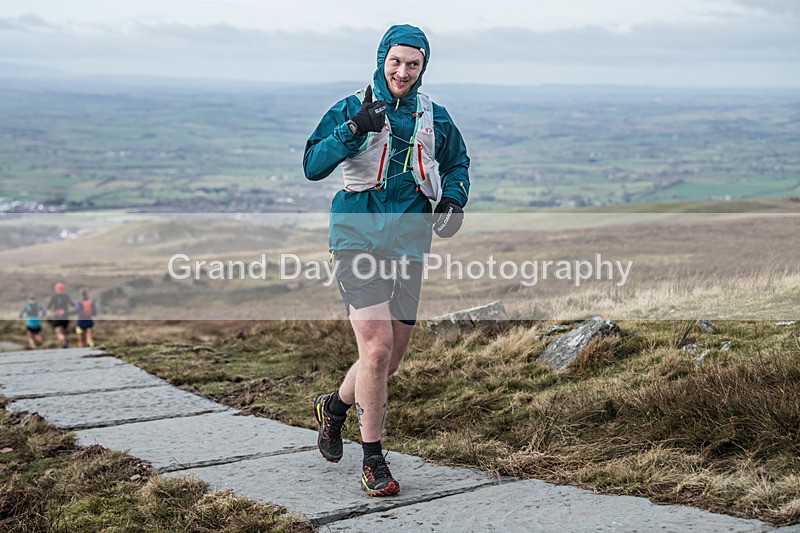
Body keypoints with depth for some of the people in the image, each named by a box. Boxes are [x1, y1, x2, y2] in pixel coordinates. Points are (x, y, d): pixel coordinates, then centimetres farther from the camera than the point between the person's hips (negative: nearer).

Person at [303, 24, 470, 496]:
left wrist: (453, 199, 6)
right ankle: (373, 462, -2)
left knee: (392, 357, 10)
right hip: (360, 239, -4)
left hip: (410, 242, 5)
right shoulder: (351, 110, 0)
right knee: (377, 349, -16)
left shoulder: (435, 118, 10)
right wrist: (354, 130, -22)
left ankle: (335, 406, 40)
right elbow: (312, 165, -10)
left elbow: (457, 163, 26)